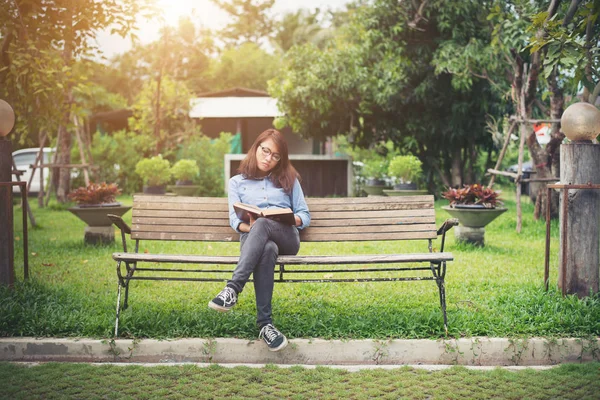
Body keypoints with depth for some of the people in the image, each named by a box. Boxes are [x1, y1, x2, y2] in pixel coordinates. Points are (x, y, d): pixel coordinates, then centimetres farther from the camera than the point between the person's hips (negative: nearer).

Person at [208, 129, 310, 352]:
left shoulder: (289, 179, 24)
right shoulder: (237, 182, 22)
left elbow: (305, 215, 16)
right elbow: (234, 218, 7)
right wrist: (249, 227, -17)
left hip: (286, 238, 0)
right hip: (252, 237, 0)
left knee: (263, 224, -38)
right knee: (267, 249, -41)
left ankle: (233, 289, -50)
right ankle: (265, 324, -48)